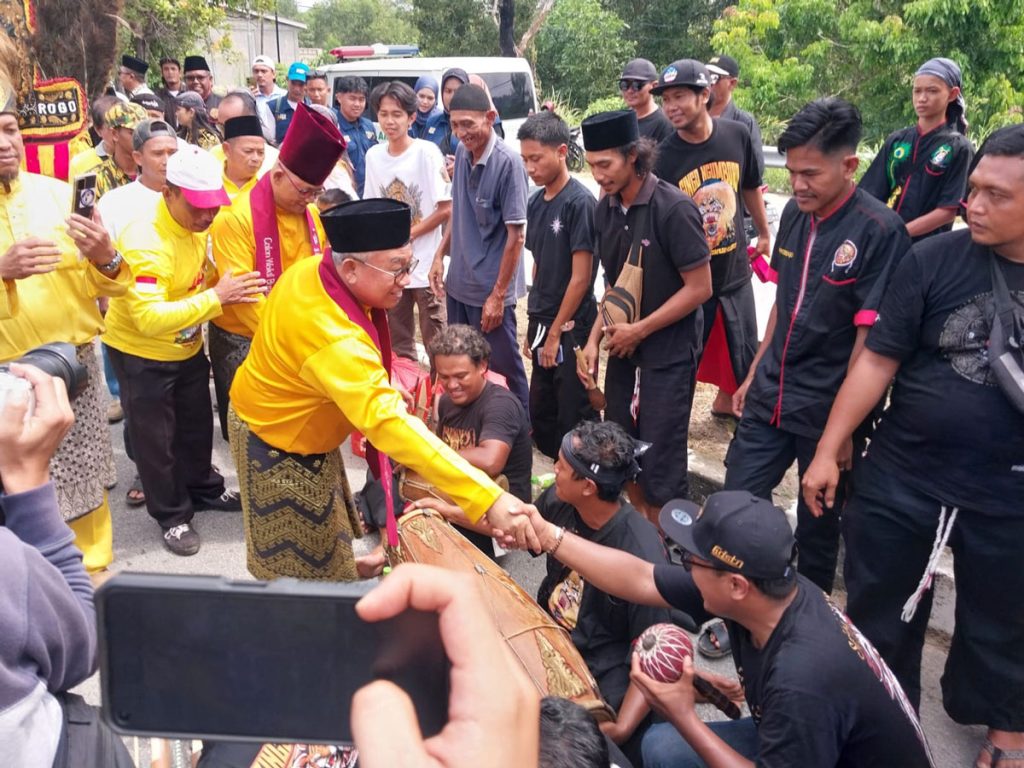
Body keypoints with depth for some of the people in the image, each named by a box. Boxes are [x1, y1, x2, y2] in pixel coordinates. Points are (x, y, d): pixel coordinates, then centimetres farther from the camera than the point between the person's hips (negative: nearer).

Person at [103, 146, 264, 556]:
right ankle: (172, 515, 25)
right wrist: (216, 297, -42)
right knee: (155, 437, 8)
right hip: (141, 355, -7)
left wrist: (230, 290, -12)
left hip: (187, 348, 7)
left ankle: (204, 489, 43)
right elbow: (150, 319, -38)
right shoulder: (145, 241, -31)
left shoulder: (197, 224, -7)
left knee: (197, 425, 21)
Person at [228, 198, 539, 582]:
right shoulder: (334, 338, -42)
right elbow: (389, 424, -51)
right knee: (303, 566, 9)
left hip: (276, 415, 9)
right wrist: (489, 499, -57)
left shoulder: (311, 269, -14)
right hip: (278, 444, -9)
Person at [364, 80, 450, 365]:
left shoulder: (427, 152, -11)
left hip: (424, 264, -5)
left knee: (436, 341, 1)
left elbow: (446, 209, -11)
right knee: (397, 341, 15)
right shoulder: (373, 155, 5)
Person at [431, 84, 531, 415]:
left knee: (502, 371, 6)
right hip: (459, 284, 7)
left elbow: (516, 235, -18)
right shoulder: (462, 153, 2)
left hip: (490, 291, -7)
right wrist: (441, 254, 8)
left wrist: (498, 295, -17)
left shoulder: (508, 163, -19)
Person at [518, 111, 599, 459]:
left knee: (574, 418, 2)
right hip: (543, 324, 8)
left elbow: (581, 276, -16)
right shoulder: (536, 202, 7)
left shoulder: (580, 202, -15)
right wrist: (534, 325, 11)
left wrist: (556, 332, -13)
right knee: (541, 417, 16)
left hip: (570, 327, -8)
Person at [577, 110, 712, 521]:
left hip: (668, 353, -6)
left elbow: (699, 288, -15)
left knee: (660, 465, 0)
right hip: (623, 349, 6)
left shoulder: (673, 208, -17)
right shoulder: (605, 210, 2)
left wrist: (639, 330, -14)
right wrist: (595, 338, 1)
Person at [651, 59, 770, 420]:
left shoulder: (737, 136, -6)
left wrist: (764, 234, 22)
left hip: (735, 271, 4)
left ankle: (725, 402, 46)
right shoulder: (664, 158, -16)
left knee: (743, 357, 20)